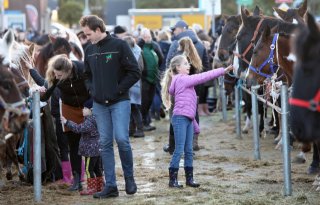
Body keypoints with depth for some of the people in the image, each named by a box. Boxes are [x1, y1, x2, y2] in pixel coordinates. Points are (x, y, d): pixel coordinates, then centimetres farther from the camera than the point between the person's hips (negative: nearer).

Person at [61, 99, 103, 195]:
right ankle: (99, 185, 23)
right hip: (97, 149, 10)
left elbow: (79, 128, -25)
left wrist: (67, 123, -21)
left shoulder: (90, 121, -20)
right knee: (97, 168, 16)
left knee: (89, 169, -5)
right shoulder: (94, 119, 12)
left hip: (91, 150, -10)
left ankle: (92, 187, -4)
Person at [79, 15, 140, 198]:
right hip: (99, 104, 5)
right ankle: (110, 186, 7)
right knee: (105, 144, 3)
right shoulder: (90, 51, 10)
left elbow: (135, 72, -9)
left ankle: (129, 177, 8)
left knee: (122, 139, -14)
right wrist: (93, 90, 5)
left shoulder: (119, 45, -8)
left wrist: (118, 90, -12)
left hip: (119, 102, -5)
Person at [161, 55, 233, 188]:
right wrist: (222, 71, -15)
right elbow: (203, 77, -15)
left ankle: (189, 178, 13)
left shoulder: (184, 80, 20)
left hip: (188, 119, 9)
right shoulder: (182, 79, -9)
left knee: (189, 151, 9)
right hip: (180, 118, -9)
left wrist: (194, 123, 20)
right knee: (179, 150, -7)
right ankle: (172, 179, -3)